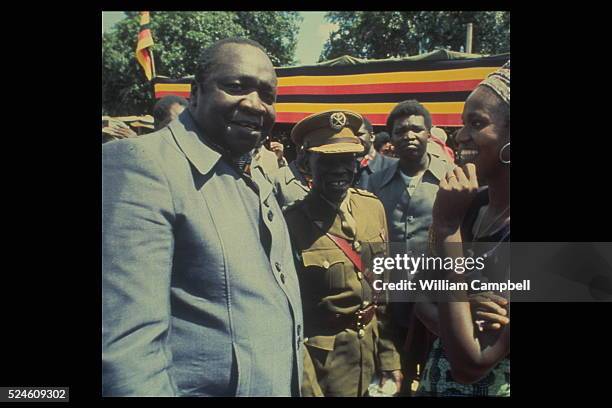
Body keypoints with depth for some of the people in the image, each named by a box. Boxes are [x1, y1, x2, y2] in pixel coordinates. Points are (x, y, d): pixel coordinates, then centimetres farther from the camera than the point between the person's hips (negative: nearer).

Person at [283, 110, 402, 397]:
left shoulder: (373, 208, -4)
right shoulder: (291, 223, -20)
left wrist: (391, 362, 6)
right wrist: (308, 390, -12)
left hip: (373, 351, 5)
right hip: (321, 361, -5)